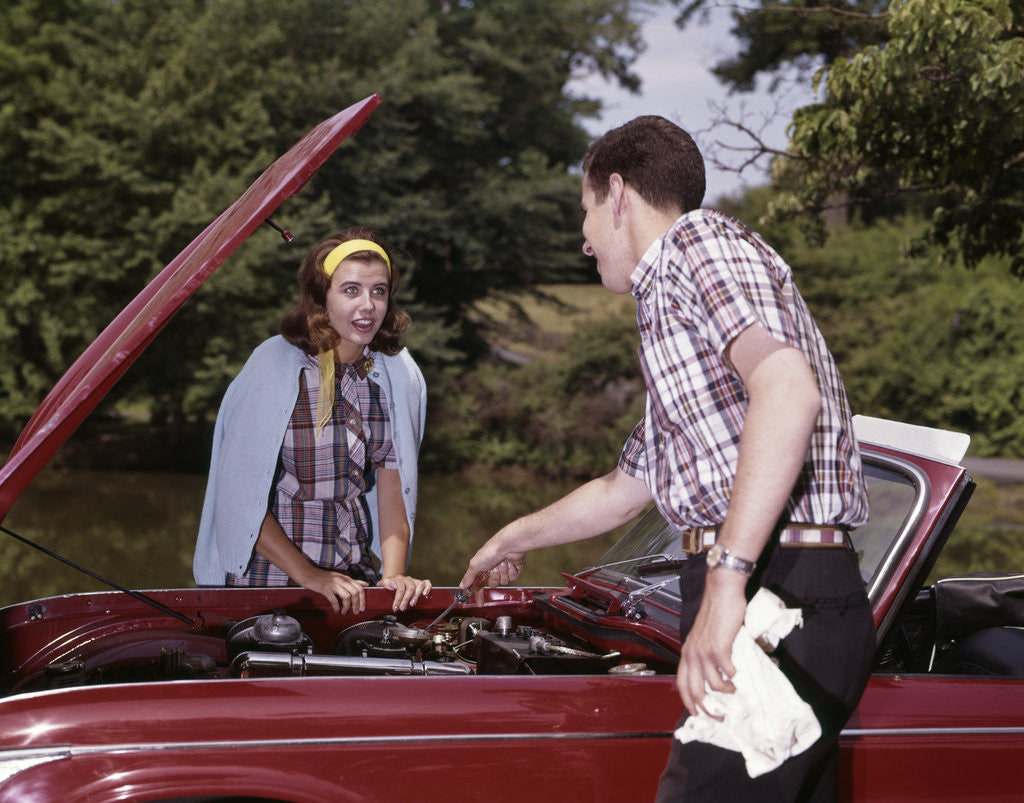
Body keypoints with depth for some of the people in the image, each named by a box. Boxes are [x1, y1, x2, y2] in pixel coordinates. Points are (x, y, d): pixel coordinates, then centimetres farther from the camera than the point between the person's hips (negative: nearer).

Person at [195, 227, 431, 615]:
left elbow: (393, 486, 7)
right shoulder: (275, 368, -11)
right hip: (268, 579, -3)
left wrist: (393, 575, -6)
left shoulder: (397, 372, 4)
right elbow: (239, 495, -11)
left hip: (357, 581, 4)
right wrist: (309, 576, -14)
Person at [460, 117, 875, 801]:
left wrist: (726, 579, -27)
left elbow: (788, 391, -21)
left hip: (776, 595, -10)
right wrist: (518, 537, 56)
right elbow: (624, 489, 41)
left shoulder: (699, 240, -2)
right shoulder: (672, 309, 29)